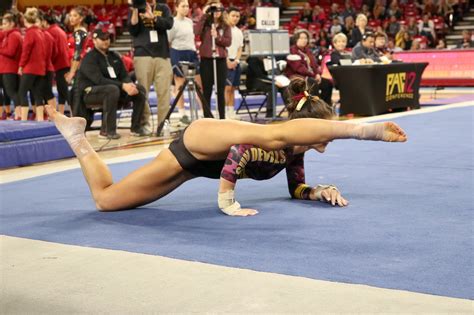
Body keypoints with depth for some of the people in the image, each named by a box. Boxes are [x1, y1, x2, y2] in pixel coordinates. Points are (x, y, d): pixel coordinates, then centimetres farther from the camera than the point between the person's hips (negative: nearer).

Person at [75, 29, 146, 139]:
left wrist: (129, 84, -18)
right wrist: (122, 86, -31)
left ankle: (136, 127, -5)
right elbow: (99, 80, -23)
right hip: (90, 92, -7)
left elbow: (125, 76, 8)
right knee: (112, 89, -38)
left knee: (140, 89, -10)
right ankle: (107, 131, -34)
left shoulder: (115, 56, 13)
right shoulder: (89, 58, -10)